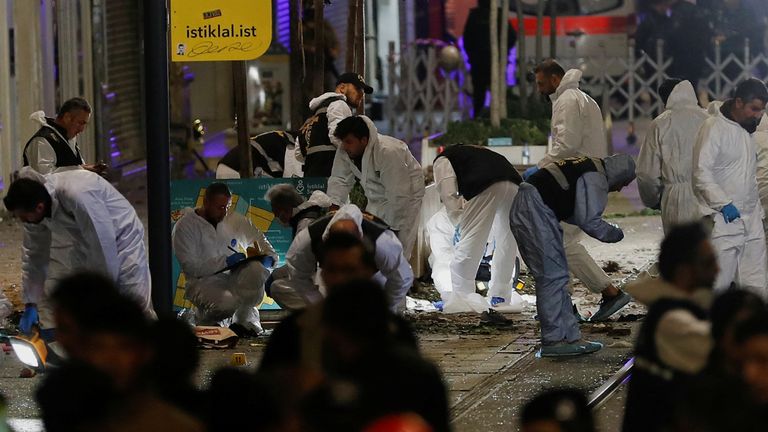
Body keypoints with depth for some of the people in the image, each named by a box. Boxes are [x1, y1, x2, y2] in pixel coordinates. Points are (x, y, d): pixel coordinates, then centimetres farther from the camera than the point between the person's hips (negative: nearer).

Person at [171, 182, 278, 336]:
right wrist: (227, 261, -20)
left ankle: (244, 321, -7)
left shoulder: (235, 219, 8)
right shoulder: (184, 226, -6)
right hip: (203, 282, -4)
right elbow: (191, 267, -14)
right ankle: (203, 316, 3)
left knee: (256, 270, -28)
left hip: (233, 278, 4)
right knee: (226, 303, -36)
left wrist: (268, 258, -13)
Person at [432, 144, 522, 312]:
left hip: (486, 186, -6)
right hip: (513, 183, 6)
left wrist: (458, 217, 12)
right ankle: (500, 298, 23)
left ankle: (459, 298, -3)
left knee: (469, 243, -2)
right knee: (507, 244, 16)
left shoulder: (441, 161, 24)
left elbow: (447, 193, 5)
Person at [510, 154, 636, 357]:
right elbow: (589, 221, -11)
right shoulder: (596, 178, -7)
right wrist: (614, 234, 5)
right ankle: (554, 340, -4)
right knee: (553, 276, -6)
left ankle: (570, 337, 13)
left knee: (555, 277, 11)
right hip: (536, 212, -10)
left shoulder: (585, 166, 23)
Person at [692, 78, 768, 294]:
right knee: (718, 286, -7)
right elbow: (701, 173, -14)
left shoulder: (749, 130, 15)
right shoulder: (714, 127, -9)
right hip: (724, 220, -7)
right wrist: (724, 203, -20)